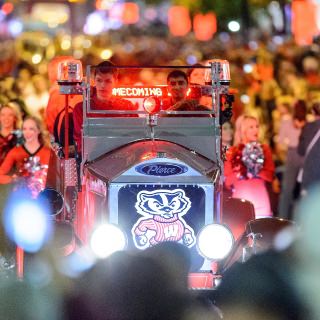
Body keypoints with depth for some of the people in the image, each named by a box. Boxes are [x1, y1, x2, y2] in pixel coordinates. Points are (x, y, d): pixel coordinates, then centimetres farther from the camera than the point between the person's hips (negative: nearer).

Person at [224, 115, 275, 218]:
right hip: (240, 198, -1)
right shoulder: (232, 152, 5)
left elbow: (270, 175, 4)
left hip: (260, 198, 1)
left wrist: (257, 172, -12)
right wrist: (241, 173, -13)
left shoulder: (264, 150, 11)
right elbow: (227, 180, 2)